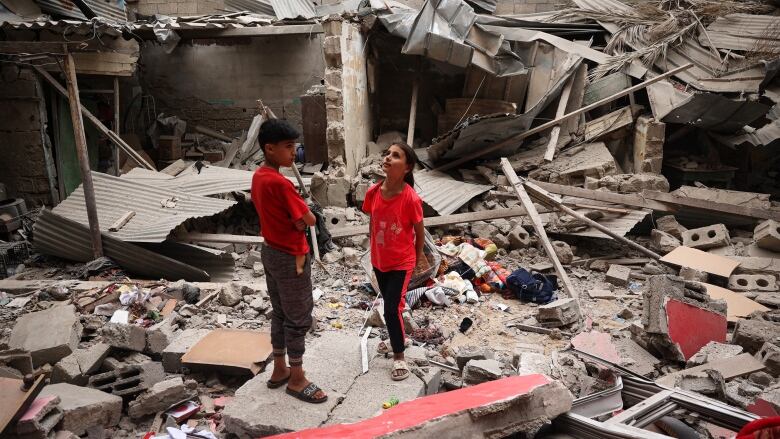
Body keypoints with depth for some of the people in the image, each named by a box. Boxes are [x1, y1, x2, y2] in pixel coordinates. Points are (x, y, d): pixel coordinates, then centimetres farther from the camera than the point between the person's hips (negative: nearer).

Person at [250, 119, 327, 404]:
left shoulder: (258, 177, 4)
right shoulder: (279, 183, -26)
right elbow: (309, 220, -19)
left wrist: (294, 219, 0)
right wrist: (301, 216, 0)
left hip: (270, 252, 9)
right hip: (290, 257, -9)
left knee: (280, 314, 19)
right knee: (299, 319, 4)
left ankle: (279, 371, 32)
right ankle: (297, 380, 17)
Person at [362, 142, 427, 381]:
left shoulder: (411, 199, -25)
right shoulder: (373, 192, -11)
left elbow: (419, 232, -9)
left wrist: (417, 258, 5)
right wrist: (374, 252, 14)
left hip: (401, 262, -5)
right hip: (379, 260, 5)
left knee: (392, 308, -5)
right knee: (390, 304, 22)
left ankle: (399, 357, 15)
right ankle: (398, 337, 48)